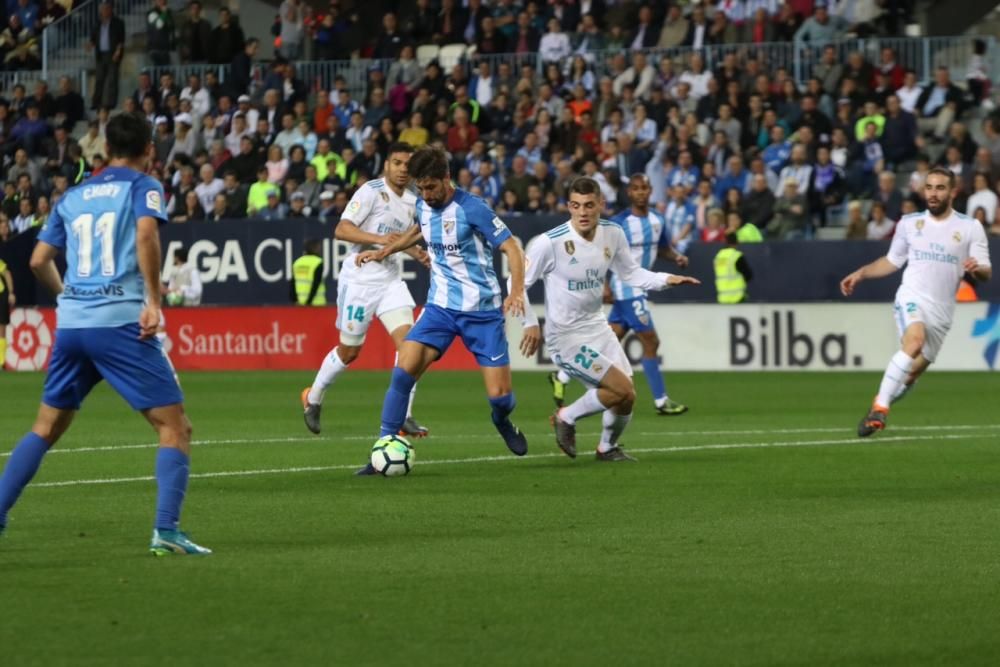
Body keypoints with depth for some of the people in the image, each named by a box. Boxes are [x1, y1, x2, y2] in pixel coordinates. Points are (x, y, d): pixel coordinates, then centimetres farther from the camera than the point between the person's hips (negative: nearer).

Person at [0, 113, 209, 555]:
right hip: (120, 322, -5)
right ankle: (166, 531, -14)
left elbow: (39, 260, 17)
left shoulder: (73, 196, 18)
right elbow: (146, 232, -17)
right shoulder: (143, 187, 3)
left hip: (71, 322, 5)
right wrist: (153, 300, -15)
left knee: (46, 428, 19)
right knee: (175, 426, -1)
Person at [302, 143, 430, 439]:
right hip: (359, 279, -6)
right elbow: (341, 230, -20)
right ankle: (313, 398, 32)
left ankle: (403, 417, -10)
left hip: (391, 280, 6)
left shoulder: (412, 201, 9)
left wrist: (417, 253, 6)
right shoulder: (371, 192, -13)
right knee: (349, 351, 6)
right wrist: (378, 239, -30)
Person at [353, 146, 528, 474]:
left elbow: (512, 248, -16)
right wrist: (384, 251, 25)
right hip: (440, 307, 5)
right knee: (403, 370, -17)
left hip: (482, 311, -5)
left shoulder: (471, 209, -16)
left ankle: (503, 422, 32)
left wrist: (516, 291, -30)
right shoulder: (423, 206, 4)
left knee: (499, 395, -7)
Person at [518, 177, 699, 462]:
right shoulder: (549, 243, -20)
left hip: (597, 328, 6)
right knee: (622, 389, -16)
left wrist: (667, 279, -2)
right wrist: (530, 323, -16)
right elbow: (517, 282, -10)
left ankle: (608, 447, 33)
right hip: (566, 337, -6)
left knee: (626, 397, 5)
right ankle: (566, 418, 8)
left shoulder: (613, 234, -3)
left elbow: (630, 273, 12)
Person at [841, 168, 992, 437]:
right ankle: (879, 408, -32)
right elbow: (892, 261, 23)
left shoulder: (970, 228, 4)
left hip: (941, 311, 2)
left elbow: (986, 273, 1)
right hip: (912, 298, -1)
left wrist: (977, 269, -22)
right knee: (915, 340, -32)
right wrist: (861, 274, 11)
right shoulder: (909, 223, 9)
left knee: (912, 374, 5)